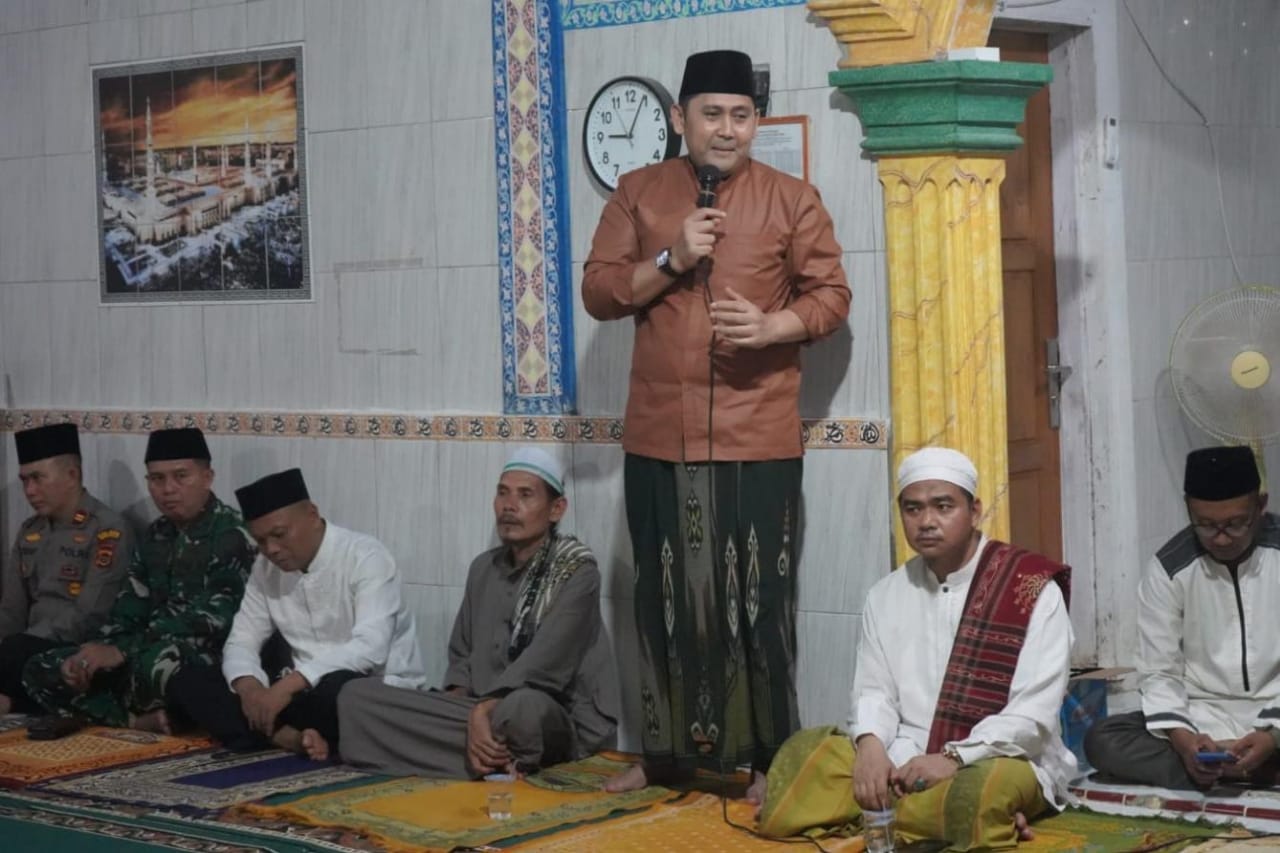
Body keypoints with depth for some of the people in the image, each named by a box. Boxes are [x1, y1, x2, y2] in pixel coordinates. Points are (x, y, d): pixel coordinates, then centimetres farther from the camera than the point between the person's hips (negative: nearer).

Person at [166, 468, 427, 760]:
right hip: (304, 692, 7)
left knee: (336, 689, -43)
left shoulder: (366, 556, -14)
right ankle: (293, 739, -26)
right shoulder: (266, 569, 7)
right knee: (187, 681, -10)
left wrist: (288, 684, -34)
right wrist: (249, 687, -18)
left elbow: (370, 647, -26)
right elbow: (241, 642, 6)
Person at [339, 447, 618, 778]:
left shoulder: (577, 571, -7)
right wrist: (461, 711, -4)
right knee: (357, 695, -8)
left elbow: (544, 664, -19)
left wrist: (484, 710, -30)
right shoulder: (484, 568, 13)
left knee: (522, 708, -44)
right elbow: (461, 656, 17)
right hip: (479, 714, 7)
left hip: (563, 722, -7)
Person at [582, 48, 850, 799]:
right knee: (666, 596, 9)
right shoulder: (638, 193, 9)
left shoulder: (792, 199, 3)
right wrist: (669, 261, -10)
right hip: (660, 435, 3)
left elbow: (832, 294, 3)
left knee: (760, 597, -3)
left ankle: (773, 756, 5)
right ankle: (668, 750, 20)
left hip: (757, 438, -2)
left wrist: (771, 326, -16)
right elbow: (598, 291, 6)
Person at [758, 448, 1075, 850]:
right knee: (803, 752, -19)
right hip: (904, 760, 5)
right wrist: (871, 746, -16)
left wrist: (954, 759, -23)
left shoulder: (1034, 589, -6)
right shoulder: (886, 595, 11)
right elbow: (874, 692, 7)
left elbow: (1034, 713, -12)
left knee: (986, 788, -40)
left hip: (998, 760, -5)